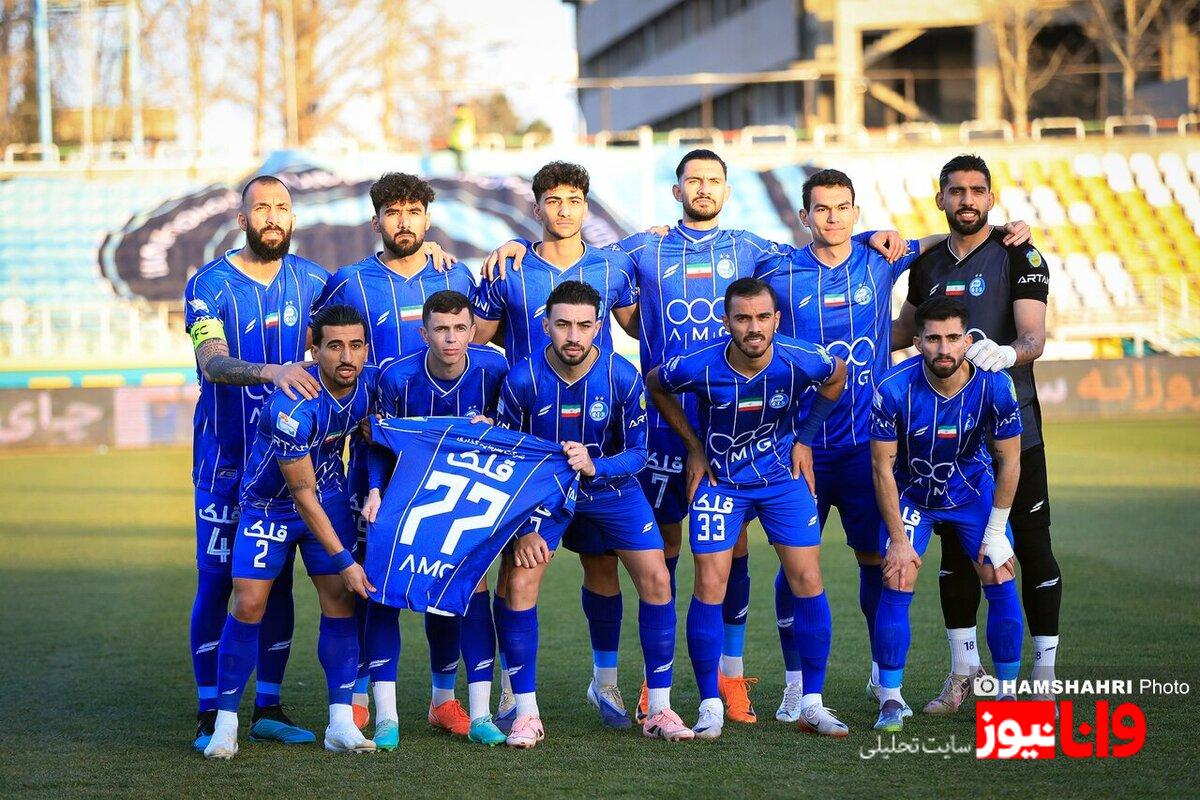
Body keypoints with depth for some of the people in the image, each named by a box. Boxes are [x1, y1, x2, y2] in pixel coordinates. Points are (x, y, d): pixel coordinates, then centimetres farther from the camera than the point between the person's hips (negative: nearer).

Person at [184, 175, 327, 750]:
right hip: (224, 458, -4)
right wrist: (270, 371, -41)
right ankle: (210, 714, 2)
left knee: (279, 580, 6)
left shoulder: (311, 281, 4)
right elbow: (213, 363, -24)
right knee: (217, 581, -4)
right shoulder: (210, 285, -9)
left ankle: (268, 708, 14)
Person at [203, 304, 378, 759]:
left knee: (341, 600, -5)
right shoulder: (293, 407, -32)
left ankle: (341, 722, 0)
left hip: (330, 495, 5)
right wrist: (344, 561, -22)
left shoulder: (370, 383, -14)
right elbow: (302, 495, -25)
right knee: (249, 603, -12)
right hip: (269, 501, -5)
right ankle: (225, 723, -1)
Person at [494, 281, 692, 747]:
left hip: (610, 486, 1)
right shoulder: (522, 379, -20)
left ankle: (659, 709, 3)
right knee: (519, 583, -16)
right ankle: (526, 713, -5)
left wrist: (594, 467, -30)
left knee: (656, 580, -9)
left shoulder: (623, 377, -19)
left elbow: (637, 452, -9)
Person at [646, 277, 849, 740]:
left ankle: (812, 703, 6)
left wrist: (804, 438, 4)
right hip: (719, 480, -1)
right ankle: (710, 706, 3)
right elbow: (655, 385, -1)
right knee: (710, 585, -9)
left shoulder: (799, 363, -21)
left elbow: (837, 377, 4)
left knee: (808, 581, -5)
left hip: (784, 476, 1)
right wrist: (694, 446, 0)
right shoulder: (700, 367, -24)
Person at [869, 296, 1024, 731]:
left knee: (1001, 583, -5)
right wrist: (899, 540, -17)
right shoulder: (894, 390, -29)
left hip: (973, 490, 1)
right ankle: (890, 701, -4)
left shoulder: (995, 386, -24)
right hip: (910, 495, -1)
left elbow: (1009, 460, -10)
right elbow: (883, 467, -18)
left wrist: (995, 531, -8)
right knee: (896, 585, -13)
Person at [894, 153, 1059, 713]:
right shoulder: (927, 265, 11)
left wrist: (1006, 353, -37)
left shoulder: (1019, 258, -5)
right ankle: (963, 669, 18)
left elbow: (1033, 338, -17)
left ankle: (1044, 675, 5)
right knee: (954, 549, 8)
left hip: (1012, 426, -5)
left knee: (1031, 547, -2)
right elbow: (906, 329, 29)